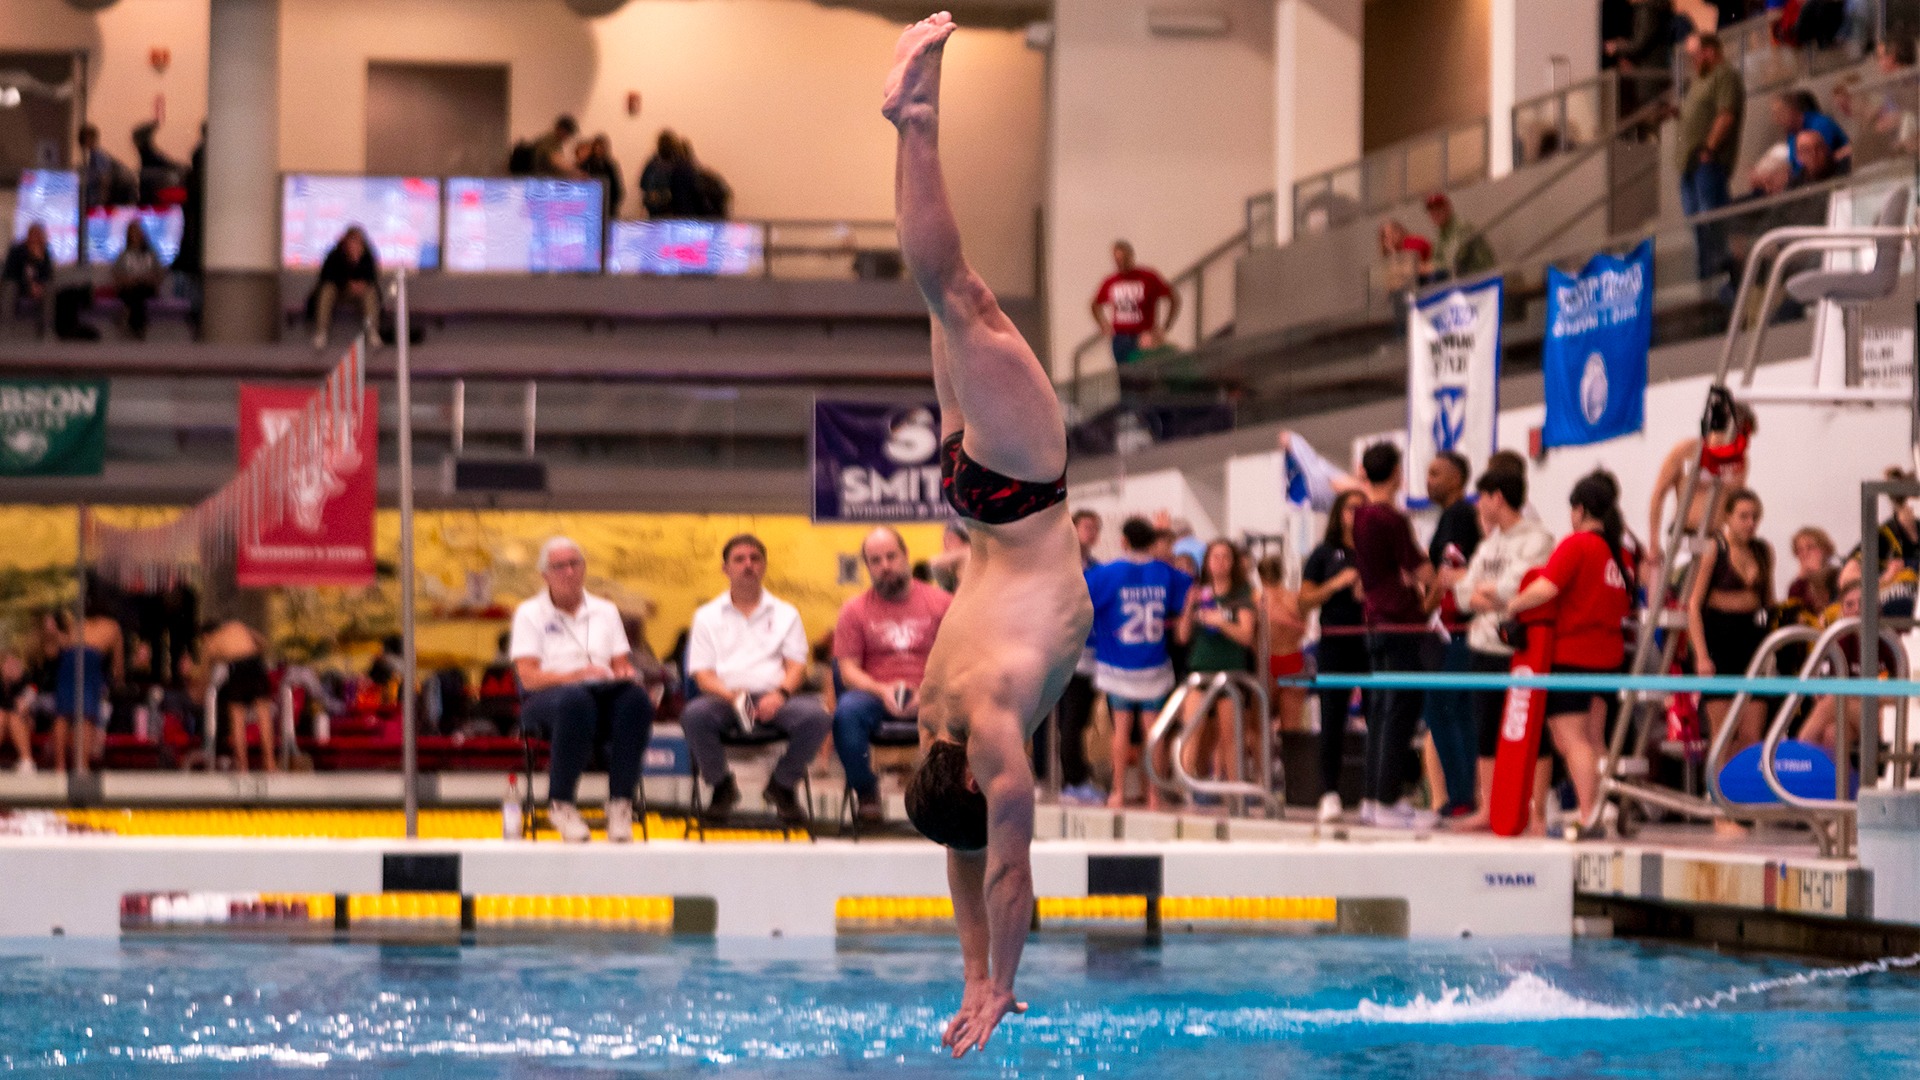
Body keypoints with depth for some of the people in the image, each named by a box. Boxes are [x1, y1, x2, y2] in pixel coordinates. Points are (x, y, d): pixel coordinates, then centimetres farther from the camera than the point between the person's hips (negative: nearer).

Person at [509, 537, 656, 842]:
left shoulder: (605, 611, 23)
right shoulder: (530, 613, 11)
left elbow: (622, 666, 15)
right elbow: (528, 677, -2)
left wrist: (627, 675, -10)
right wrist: (573, 676, -19)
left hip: (605, 695, 3)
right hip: (545, 701, -3)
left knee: (636, 699, -34)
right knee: (575, 700, -42)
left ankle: (621, 802, -30)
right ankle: (561, 803, -29)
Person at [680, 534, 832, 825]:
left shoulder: (785, 614, 20)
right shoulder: (707, 616, 16)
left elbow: (796, 665, 8)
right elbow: (702, 674, 5)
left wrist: (780, 693, -14)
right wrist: (731, 695, -16)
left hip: (774, 699, 1)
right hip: (725, 698, -1)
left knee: (816, 716, -31)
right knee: (694, 715, -36)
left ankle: (782, 786, -4)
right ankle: (722, 787, -8)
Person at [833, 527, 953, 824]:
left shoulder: (941, 603, 10)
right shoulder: (855, 610, 11)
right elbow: (848, 670, 4)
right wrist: (882, 690, -16)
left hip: (928, 698, 0)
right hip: (875, 695, 0)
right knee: (847, 711, -35)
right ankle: (866, 793, -15)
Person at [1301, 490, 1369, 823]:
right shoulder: (1325, 554, 7)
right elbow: (1305, 601, 4)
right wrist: (1337, 583, -9)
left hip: (1373, 642, 1)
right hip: (1336, 643, -1)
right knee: (1333, 718, -4)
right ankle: (1329, 793, -2)